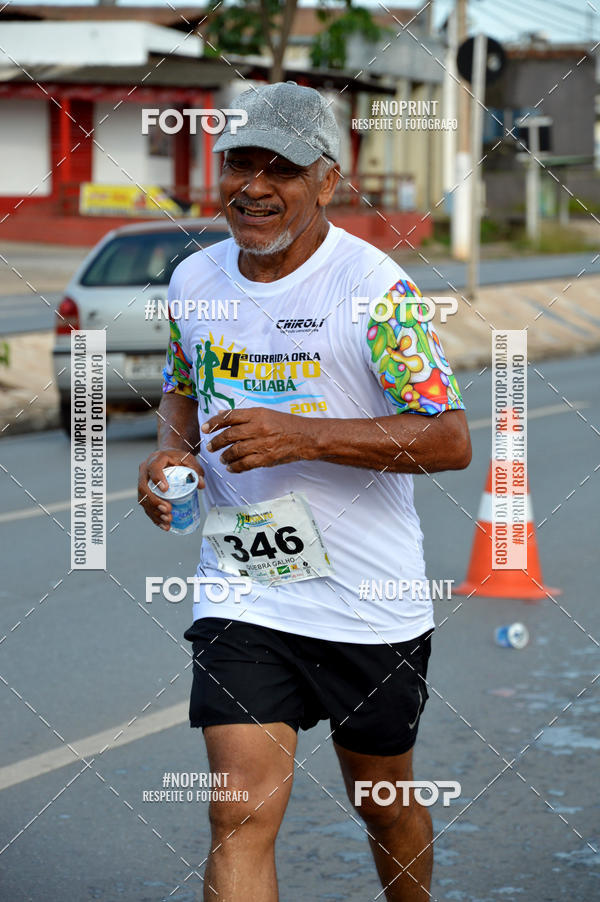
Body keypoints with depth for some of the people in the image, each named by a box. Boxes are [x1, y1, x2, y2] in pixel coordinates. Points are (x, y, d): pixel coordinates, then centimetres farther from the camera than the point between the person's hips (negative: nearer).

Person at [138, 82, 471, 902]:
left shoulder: (373, 288, -14)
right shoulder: (193, 282, 2)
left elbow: (450, 440, -17)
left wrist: (303, 436, -26)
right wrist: (172, 451, -2)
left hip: (372, 606, -2)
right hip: (239, 598, 2)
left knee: (386, 803, 17)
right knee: (242, 815, -12)